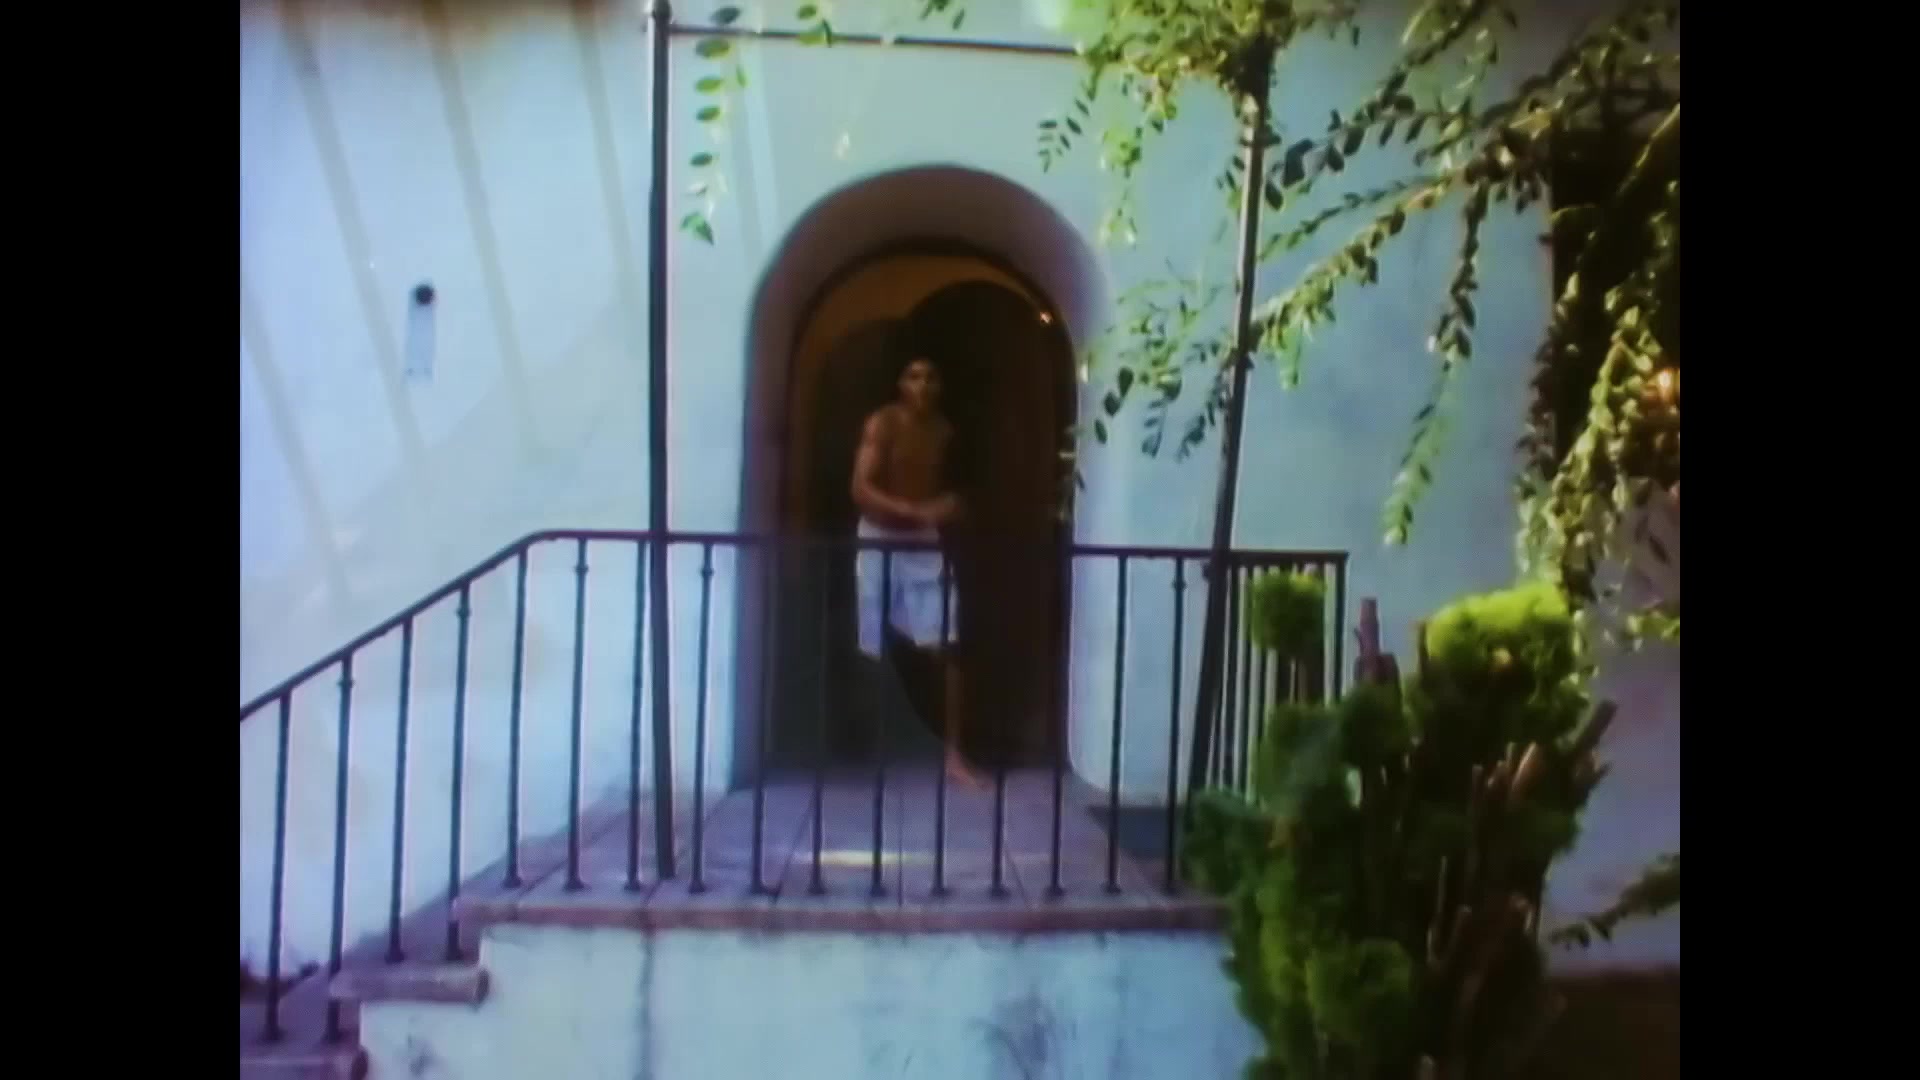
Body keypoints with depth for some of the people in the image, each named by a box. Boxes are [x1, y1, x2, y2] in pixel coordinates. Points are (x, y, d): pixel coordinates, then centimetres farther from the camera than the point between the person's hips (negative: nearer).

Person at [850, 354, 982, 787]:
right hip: (880, 540, -4)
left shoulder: (944, 431, 5)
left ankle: (953, 754, 1)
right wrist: (917, 510, -30)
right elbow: (861, 490, -21)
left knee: (945, 649, -4)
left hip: (924, 541, 4)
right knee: (873, 653, 4)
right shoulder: (882, 423, -11)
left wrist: (951, 504, -1)